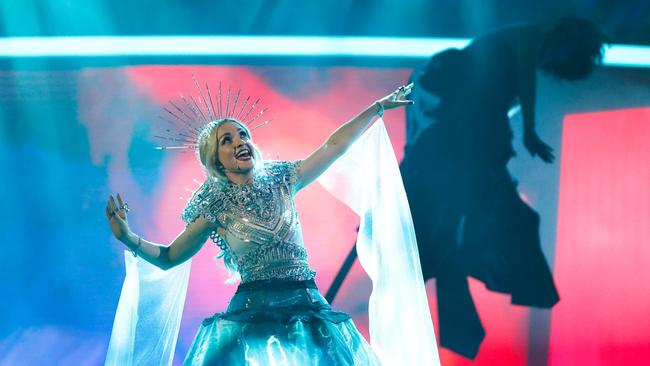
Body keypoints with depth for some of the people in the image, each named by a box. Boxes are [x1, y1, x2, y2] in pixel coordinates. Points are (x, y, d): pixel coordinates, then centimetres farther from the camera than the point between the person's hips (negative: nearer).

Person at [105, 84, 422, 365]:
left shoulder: (280, 181, 8)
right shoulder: (216, 205, 0)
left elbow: (334, 145, 14)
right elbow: (168, 258, 5)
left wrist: (379, 106, 17)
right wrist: (128, 238, -12)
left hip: (306, 306, 3)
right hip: (254, 312, -3)